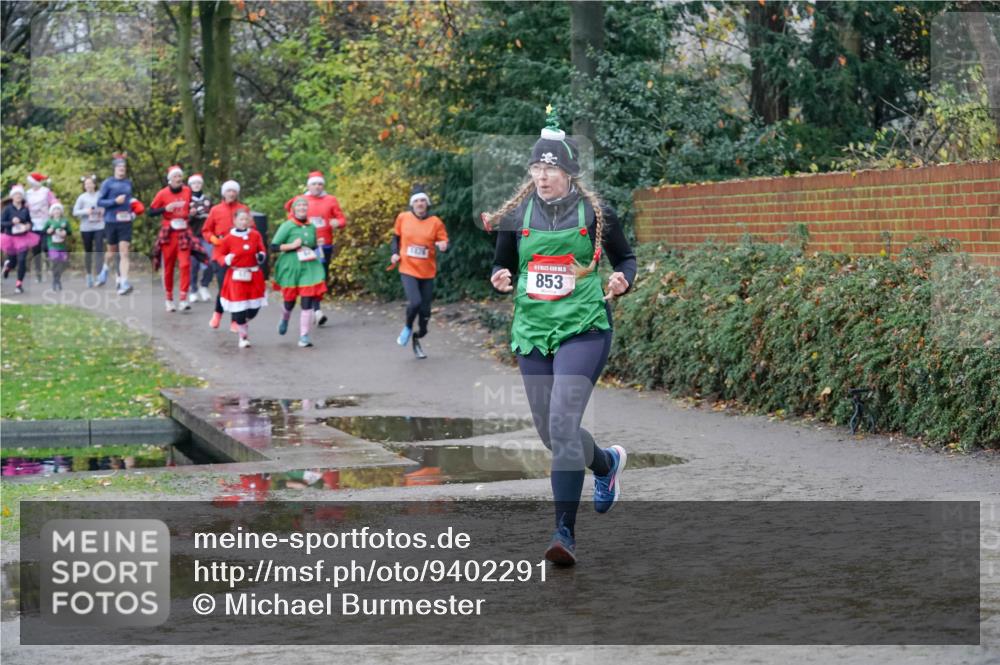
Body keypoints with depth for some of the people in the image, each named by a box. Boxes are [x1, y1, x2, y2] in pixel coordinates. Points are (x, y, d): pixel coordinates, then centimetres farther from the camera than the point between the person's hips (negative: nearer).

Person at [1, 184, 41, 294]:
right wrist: (12, 222, -24)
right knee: (13, 262, 12)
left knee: (22, 260, -12)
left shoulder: (25, 209, -1)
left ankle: (19, 284, 0)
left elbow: (29, 221, 14)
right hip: (10, 238, -1)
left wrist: (28, 225, -8)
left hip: (23, 238, 1)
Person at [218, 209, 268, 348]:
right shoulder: (228, 239, -5)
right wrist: (227, 259, -17)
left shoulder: (255, 235, 1)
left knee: (254, 307, 2)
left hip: (254, 276, 3)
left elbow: (261, 251, 12)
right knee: (239, 308, -4)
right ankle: (243, 336, 14)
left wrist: (261, 256, -11)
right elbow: (221, 256, 5)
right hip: (237, 277, -3)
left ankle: (242, 323, 35)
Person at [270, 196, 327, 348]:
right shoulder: (287, 226, -7)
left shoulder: (311, 227, 8)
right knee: (289, 302, 10)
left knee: (307, 302, -8)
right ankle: (284, 319, 46)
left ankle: (304, 336, -3)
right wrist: (292, 246, -18)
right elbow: (273, 246, -9)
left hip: (309, 268, 3)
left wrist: (318, 245, 5)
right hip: (290, 268, -3)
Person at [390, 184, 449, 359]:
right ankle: (408, 328, 8)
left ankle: (417, 338, 35)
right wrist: (395, 253, 0)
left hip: (427, 272, 2)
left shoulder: (435, 222, -4)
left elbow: (444, 242, 0)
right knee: (415, 302, -24)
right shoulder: (403, 218, -2)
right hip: (408, 269, -2)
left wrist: (443, 246, -23)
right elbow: (396, 236, 14)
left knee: (425, 309, 8)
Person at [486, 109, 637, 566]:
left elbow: (626, 257, 10)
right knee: (551, 434, 11)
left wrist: (622, 280, -11)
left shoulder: (595, 214, -3)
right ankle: (607, 462, 45)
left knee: (562, 424, -19)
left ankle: (565, 532, -17)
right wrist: (501, 280, -8)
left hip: (584, 329, -4)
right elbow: (502, 267, 15)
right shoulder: (516, 216, 4)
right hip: (532, 332, 5)